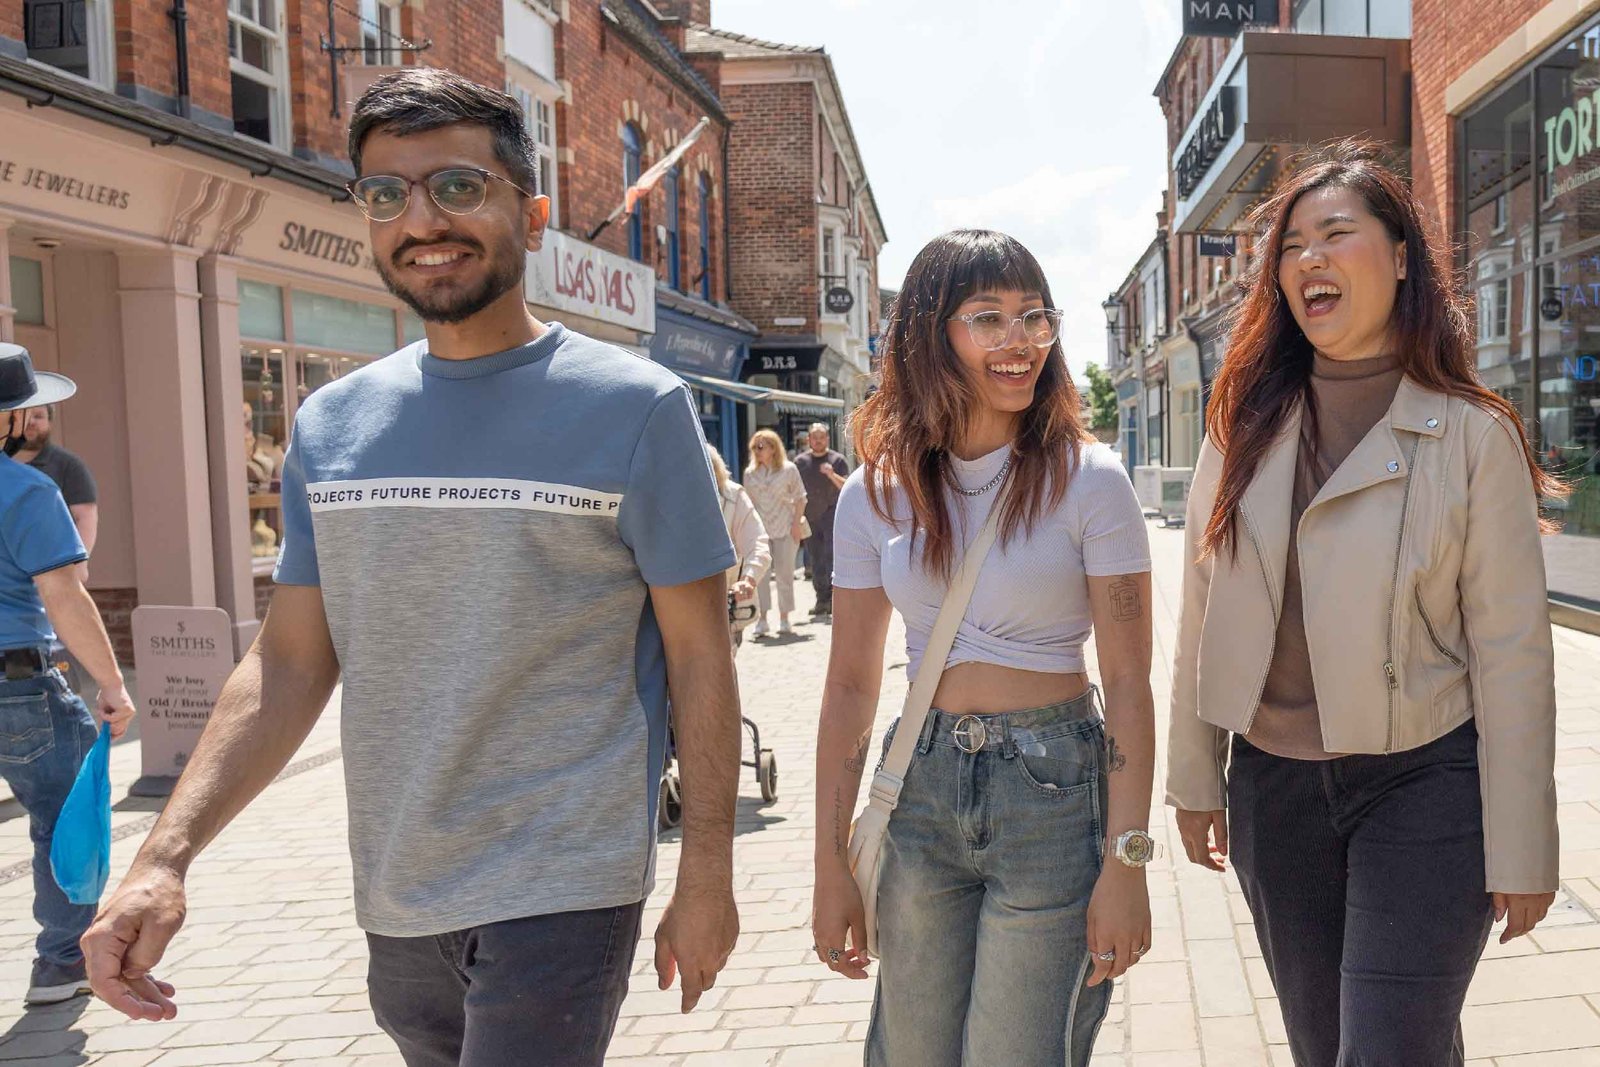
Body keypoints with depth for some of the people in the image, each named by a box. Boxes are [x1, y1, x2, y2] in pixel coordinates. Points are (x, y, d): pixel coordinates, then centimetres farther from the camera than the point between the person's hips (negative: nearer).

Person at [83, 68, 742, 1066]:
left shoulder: (636, 406, -9)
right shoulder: (332, 423, 3)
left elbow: (699, 658, -6)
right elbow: (290, 662, 5)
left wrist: (707, 877, -6)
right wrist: (164, 858, -6)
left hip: (560, 894, -4)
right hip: (394, 898, 5)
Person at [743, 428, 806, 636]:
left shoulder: (789, 469, 1)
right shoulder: (750, 473, 9)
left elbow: (800, 498, 2)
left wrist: (796, 524, -7)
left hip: (785, 529, -2)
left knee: (784, 574, 3)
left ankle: (784, 619, 13)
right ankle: (761, 619, -2)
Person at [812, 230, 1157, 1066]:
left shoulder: (1087, 480, -7)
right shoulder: (874, 494, 2)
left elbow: (1128, 683, -7)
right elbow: (849, 687, 4)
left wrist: (1125, 864, -12)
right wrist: (831, 867, 4)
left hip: (1053, 789, -3)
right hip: (921, 785, 3)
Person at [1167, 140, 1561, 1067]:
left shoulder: (1473, 437, -8)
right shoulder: (1245, 431, 2)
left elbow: (1512, 653, -8)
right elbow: (1203, 619, 6)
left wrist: (1521, 849, -7)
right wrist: (1195, 780, 6)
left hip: (1423, 783, -4)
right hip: (1273, 786, 4)